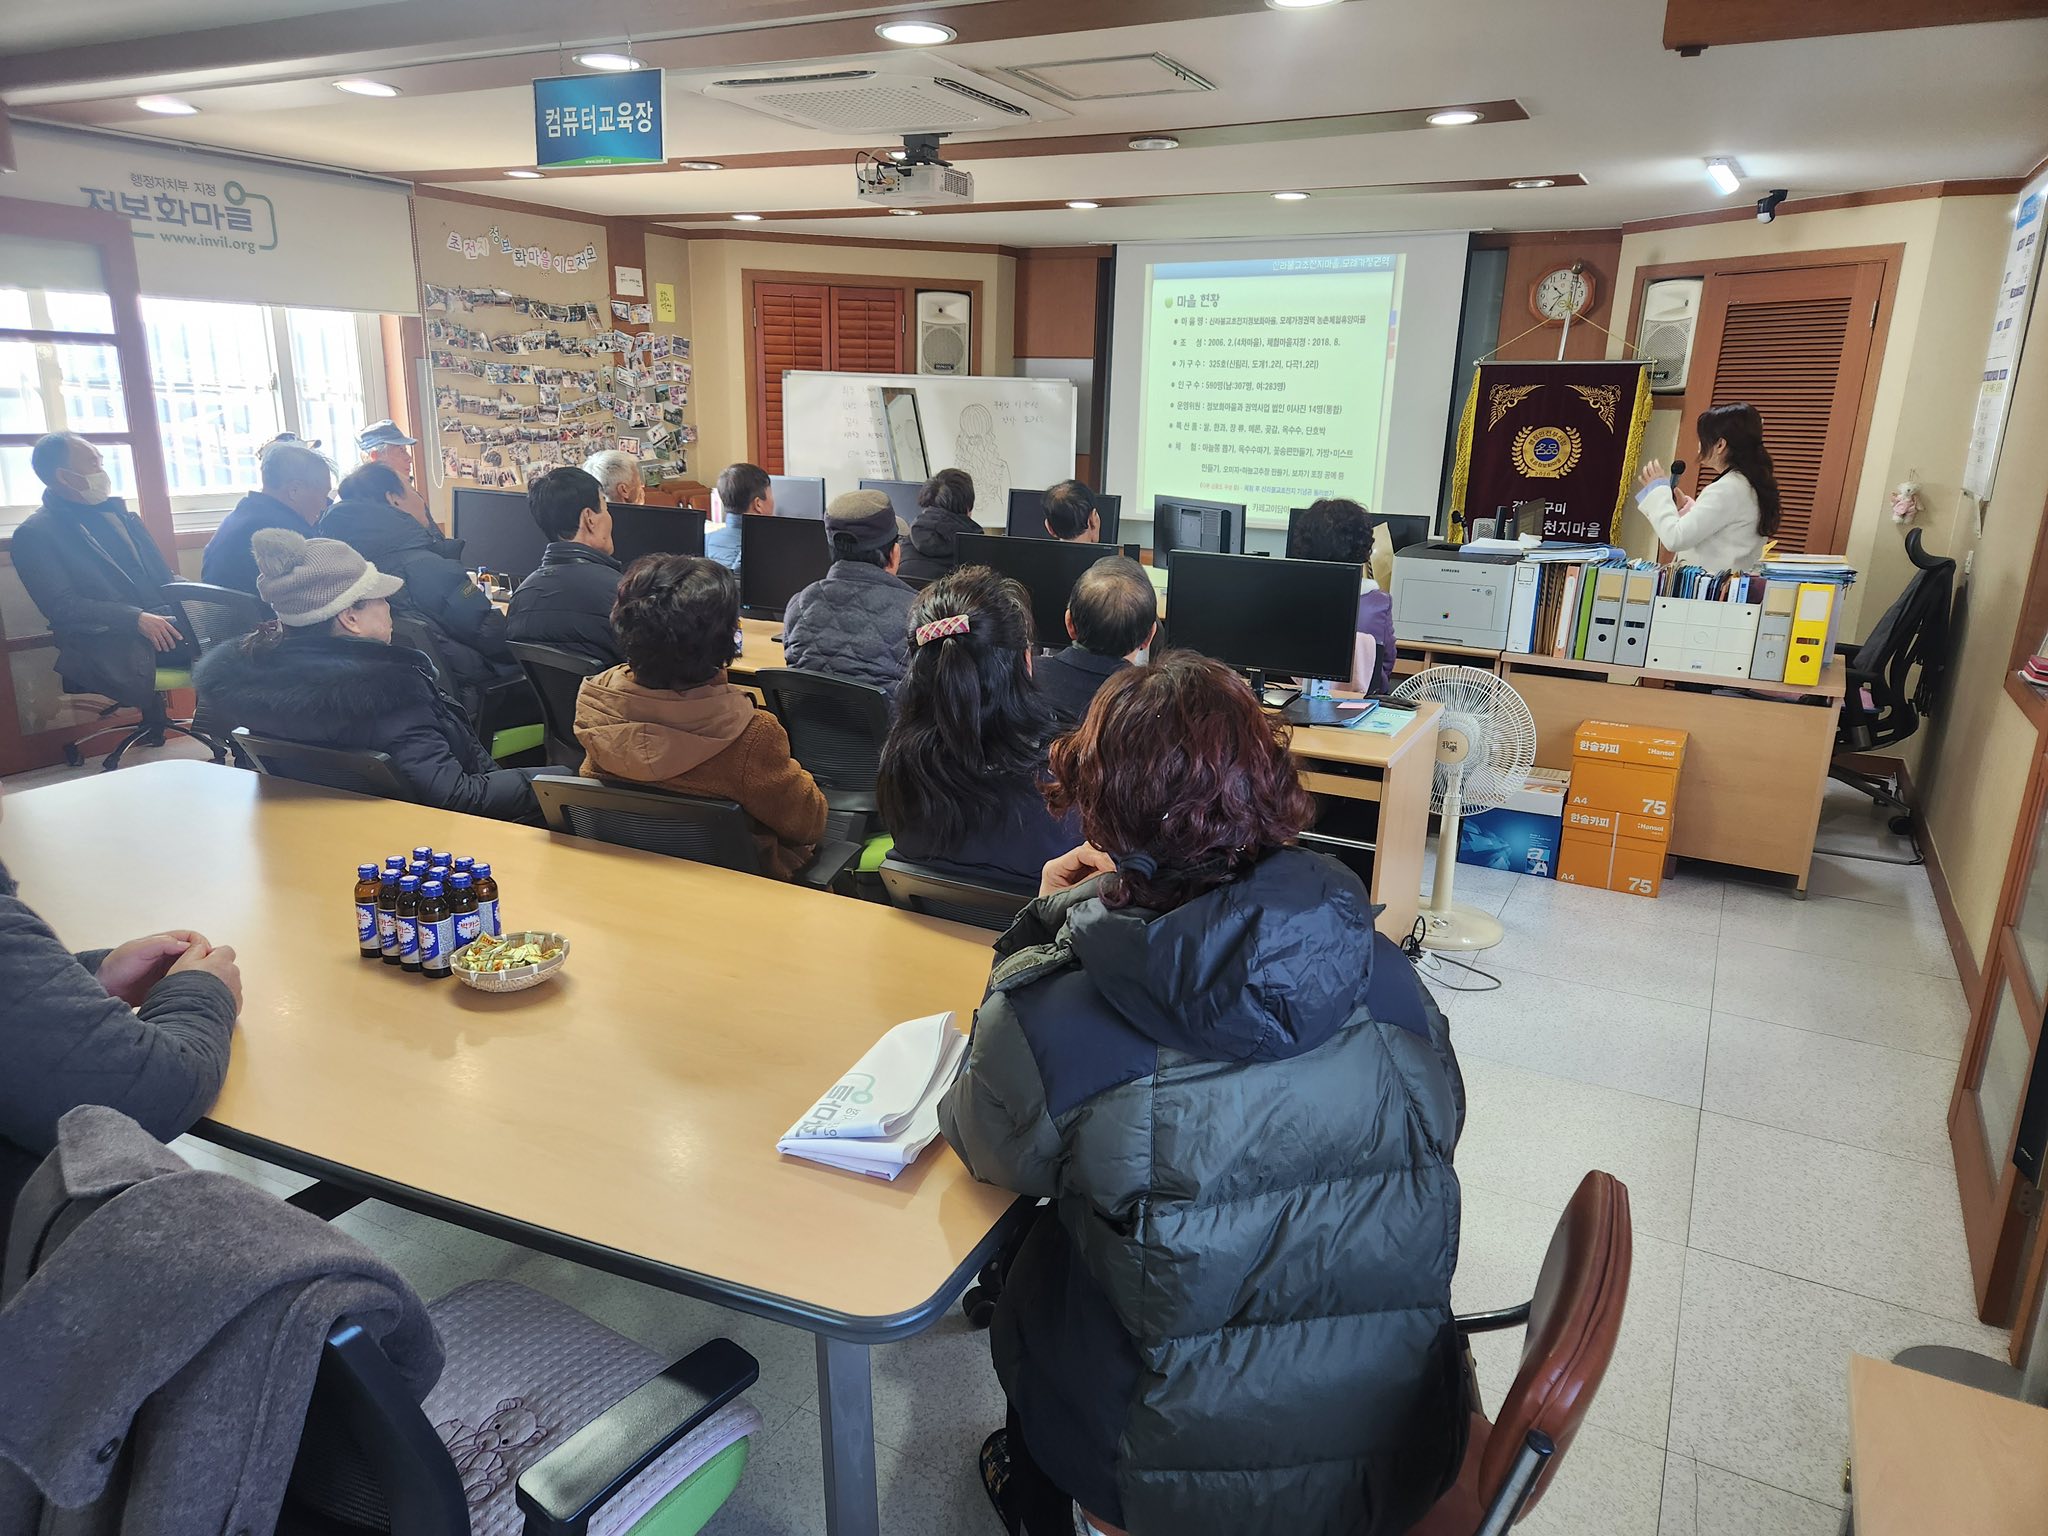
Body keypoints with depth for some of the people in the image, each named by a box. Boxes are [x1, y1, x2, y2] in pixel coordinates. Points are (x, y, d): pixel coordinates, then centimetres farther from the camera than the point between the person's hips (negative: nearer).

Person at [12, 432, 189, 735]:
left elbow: (163, 576, 22)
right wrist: (136, 618, -21)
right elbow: (62, 606, -8)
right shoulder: (34, 535, 3)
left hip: (160, 622, 7)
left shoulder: (114, 510, 21)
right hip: (103, 644, -7)